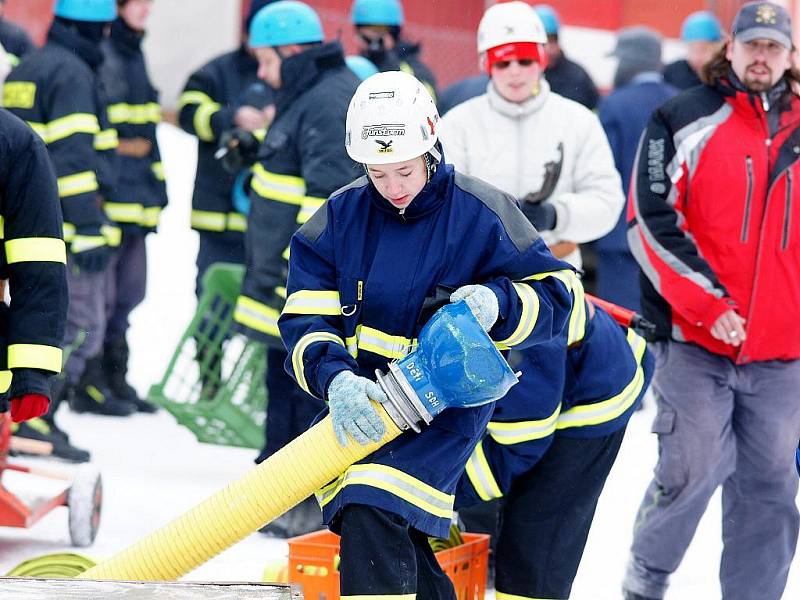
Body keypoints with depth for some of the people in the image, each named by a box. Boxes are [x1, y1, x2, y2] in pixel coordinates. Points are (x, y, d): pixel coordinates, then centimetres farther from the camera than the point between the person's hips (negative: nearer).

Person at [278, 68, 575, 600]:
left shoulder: (481, 213, -7)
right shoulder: (342, 217, 1)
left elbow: (554, 296, -2)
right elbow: (306, 317, -3)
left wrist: (496, 303, -24)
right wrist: (336, 379, -23)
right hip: (363, 398, 5)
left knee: (372, 510, -25)